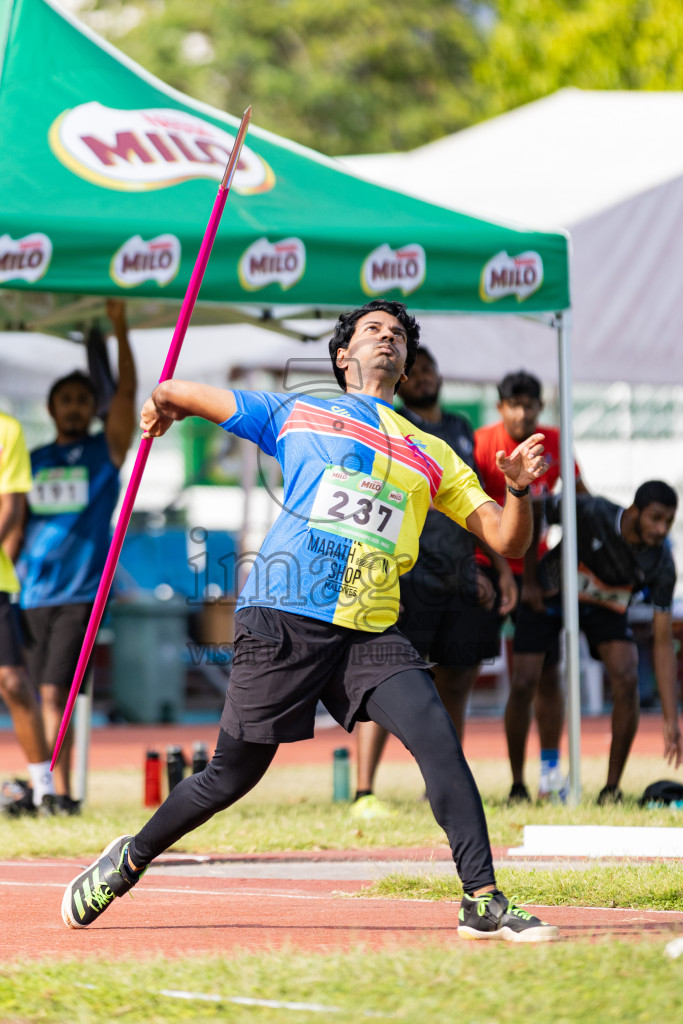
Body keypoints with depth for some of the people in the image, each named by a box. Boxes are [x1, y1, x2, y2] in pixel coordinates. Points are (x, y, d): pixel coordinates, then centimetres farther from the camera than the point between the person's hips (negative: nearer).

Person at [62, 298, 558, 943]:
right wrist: (164, 407, 47)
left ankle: (482, 903, -19)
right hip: (284, 617, -2)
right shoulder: (296, 413, 15)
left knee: (439, 738, -19)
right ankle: (131, 859, 25)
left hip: (371, 632, 2)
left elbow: (506, 539, 15)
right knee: (231, 776, 2)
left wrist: (519, 488, -5)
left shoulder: (433, 456, 21)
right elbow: (174, 396, 25)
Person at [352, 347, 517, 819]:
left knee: (457, 683, 8)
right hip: (409, 579, -6)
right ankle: (365, 793, -17)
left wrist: (500, 568, 21)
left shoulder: (462, 430, 20)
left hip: (461, 581, 6)